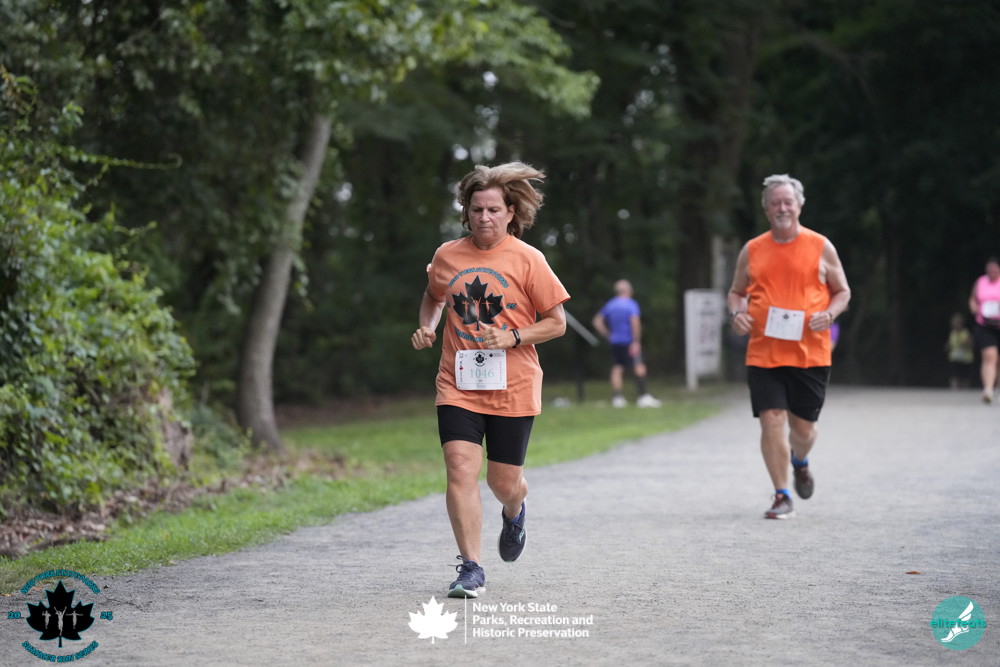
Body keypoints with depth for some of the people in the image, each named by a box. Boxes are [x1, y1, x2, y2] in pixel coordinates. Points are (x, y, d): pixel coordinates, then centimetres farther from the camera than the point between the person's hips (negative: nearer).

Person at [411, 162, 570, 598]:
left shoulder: (527, 260, -5)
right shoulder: (447, 256, 4)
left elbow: (557, 323, -1)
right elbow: (433, 297, 25)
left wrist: (513, 338, -16)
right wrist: (426, 328, 5)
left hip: (512, 390, -1)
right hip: (458, 386, 2)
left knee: (504, 483, 6)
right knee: (460, 469, -15)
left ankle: (514, 513, 45)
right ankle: (471, 569, -9)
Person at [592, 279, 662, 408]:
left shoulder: (610, 305, 12)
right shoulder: (631, 304, -7)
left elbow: (597, 321, 16)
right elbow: (635, 322, -20)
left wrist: (608, 335, 19)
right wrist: (636, 341, -19)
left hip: (615, 343, 6)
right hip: (629, 341, -6)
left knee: (617, 369, 8)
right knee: (639, 368, -8)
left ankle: (617, 397, 5)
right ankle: (644, 396, -17)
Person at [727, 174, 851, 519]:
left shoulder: (821, 247, 4)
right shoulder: (752, 251, 8)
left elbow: (842, 291, 11)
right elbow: (736, 292, 18)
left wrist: (829, 314, -10)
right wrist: (737, 312, -4)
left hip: (810, 354, 0)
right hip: (763, 355, 0)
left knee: (804, 427, 6)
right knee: (771, 421, -9)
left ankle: (800, 463, 42)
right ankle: (782, 497, 1)